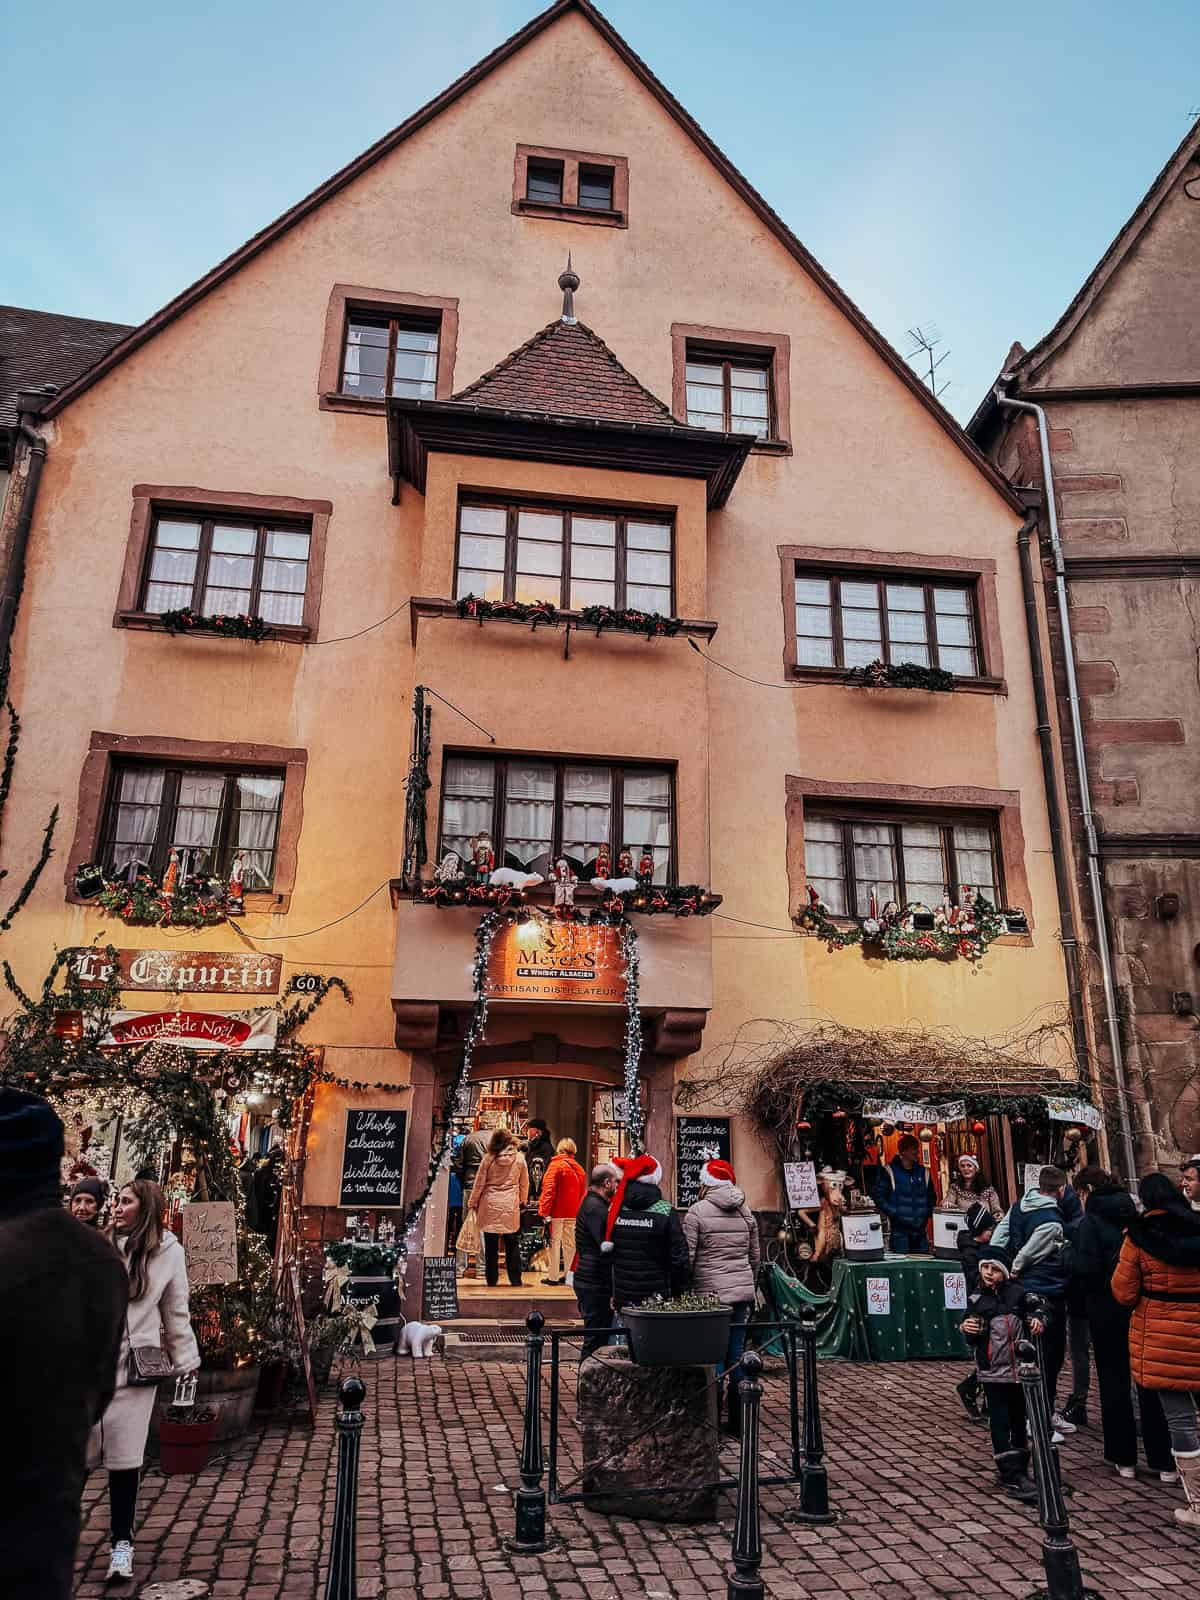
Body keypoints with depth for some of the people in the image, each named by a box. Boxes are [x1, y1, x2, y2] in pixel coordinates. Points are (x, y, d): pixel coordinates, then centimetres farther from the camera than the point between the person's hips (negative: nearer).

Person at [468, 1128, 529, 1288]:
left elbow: (479, 1183, 0)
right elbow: (524, 1184, 7)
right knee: (512, 1245, 10)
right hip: (511, 1206, 1)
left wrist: (473, 1203, 13)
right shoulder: (519, 1158, -2)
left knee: (491, 1245, 8)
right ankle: (515, 1280, 11)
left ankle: (491, 1280, 12)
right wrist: (523, 1201, 23)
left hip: (490, 1204, -1)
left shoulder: (488, 1159, -6)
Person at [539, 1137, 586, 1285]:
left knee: (555, 1243, 1)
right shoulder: (580, 1169, 10)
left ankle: (553, 1277, 3)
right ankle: (567, 1275, 18)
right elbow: (582, 1192, 15)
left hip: (557, 1212, -5)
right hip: (573, 1213, 6)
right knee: (569, 1244, 12)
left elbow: (548, 1190, -14)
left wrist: (544, 1211, -12)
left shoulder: (556, 1165, -9)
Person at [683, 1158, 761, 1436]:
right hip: (742, 1291, 5)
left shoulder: (698, 1211, -7)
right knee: (737, 1353, 10)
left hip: (710, 1292, -5)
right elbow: (755, 1256, 15)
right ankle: (737, 1423, 18)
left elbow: (688, 1256, -9)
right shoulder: (745, 1211, 9)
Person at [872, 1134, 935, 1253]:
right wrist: (894, 1214, -13)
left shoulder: (922, 1172, 12)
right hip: (900, 1230, -5)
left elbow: (932, 1196, 23)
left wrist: (927, 1214, 9)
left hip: (921, 1229, 5)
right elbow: (879, 1196, -7)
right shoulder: (890, 1171, -4)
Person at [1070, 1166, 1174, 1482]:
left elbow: (1085, 1268, -19)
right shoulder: (1135, 1214, 2)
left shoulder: (1091, 1221, -13)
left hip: (1106, 1306, -4)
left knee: (1114, 1379, 9)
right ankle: (1163, 1460, 17)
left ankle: (1123, 1458, 16)